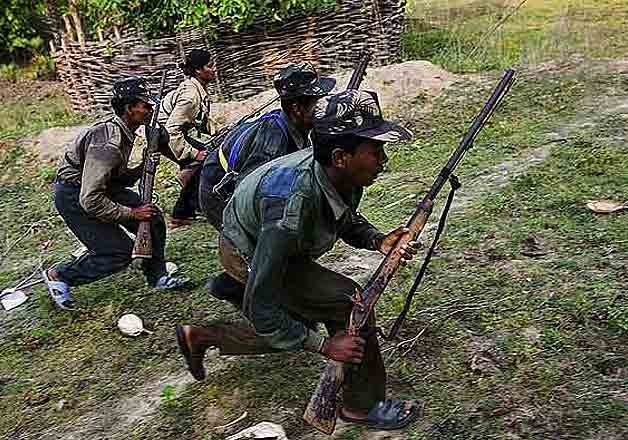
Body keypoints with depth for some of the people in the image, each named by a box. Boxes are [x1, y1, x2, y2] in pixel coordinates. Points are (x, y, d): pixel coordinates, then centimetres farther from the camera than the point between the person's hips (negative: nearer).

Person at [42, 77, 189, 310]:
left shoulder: (124, 132, 0)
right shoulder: (108, 143, -30)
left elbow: (118, 178, 10)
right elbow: (90, 200, -33)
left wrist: (144, 167, -7)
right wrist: (131, 213, -24)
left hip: (99, 185, 9)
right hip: (73, 196, -9)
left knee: (154, 218, 1)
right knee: (119, 252, -10)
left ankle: (157, 276, 16)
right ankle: (58, 276, 10)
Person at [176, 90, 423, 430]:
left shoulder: (344, 176, -20)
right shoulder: (293, 201, -42)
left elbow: (347, 222, 3)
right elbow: (259, 307, -36)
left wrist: (378, 241, -17)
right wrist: (324, 345, -32)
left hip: (284, 246, 8)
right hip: (248, 257, -8)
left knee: (291, 331, 22)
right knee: (348, 302, -19)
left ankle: (198, 336, 35)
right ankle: (363, 406, 2)